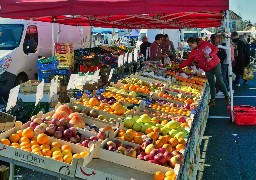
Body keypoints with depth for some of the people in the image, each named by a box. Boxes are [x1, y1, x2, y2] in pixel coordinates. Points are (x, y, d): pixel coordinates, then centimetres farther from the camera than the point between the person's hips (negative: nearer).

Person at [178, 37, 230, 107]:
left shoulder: (205, 44, -10)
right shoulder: (193, 52, 1)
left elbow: (216, 49, -7)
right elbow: (188, 62, 3)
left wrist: (210, 55, -21)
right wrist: (179, 66, -4)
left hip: (215, 65, -4)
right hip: (207, 69, 4)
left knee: (220, 81, -3)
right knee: (211, 84, 8)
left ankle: (227, 97, 12)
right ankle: (212, 100, 17)